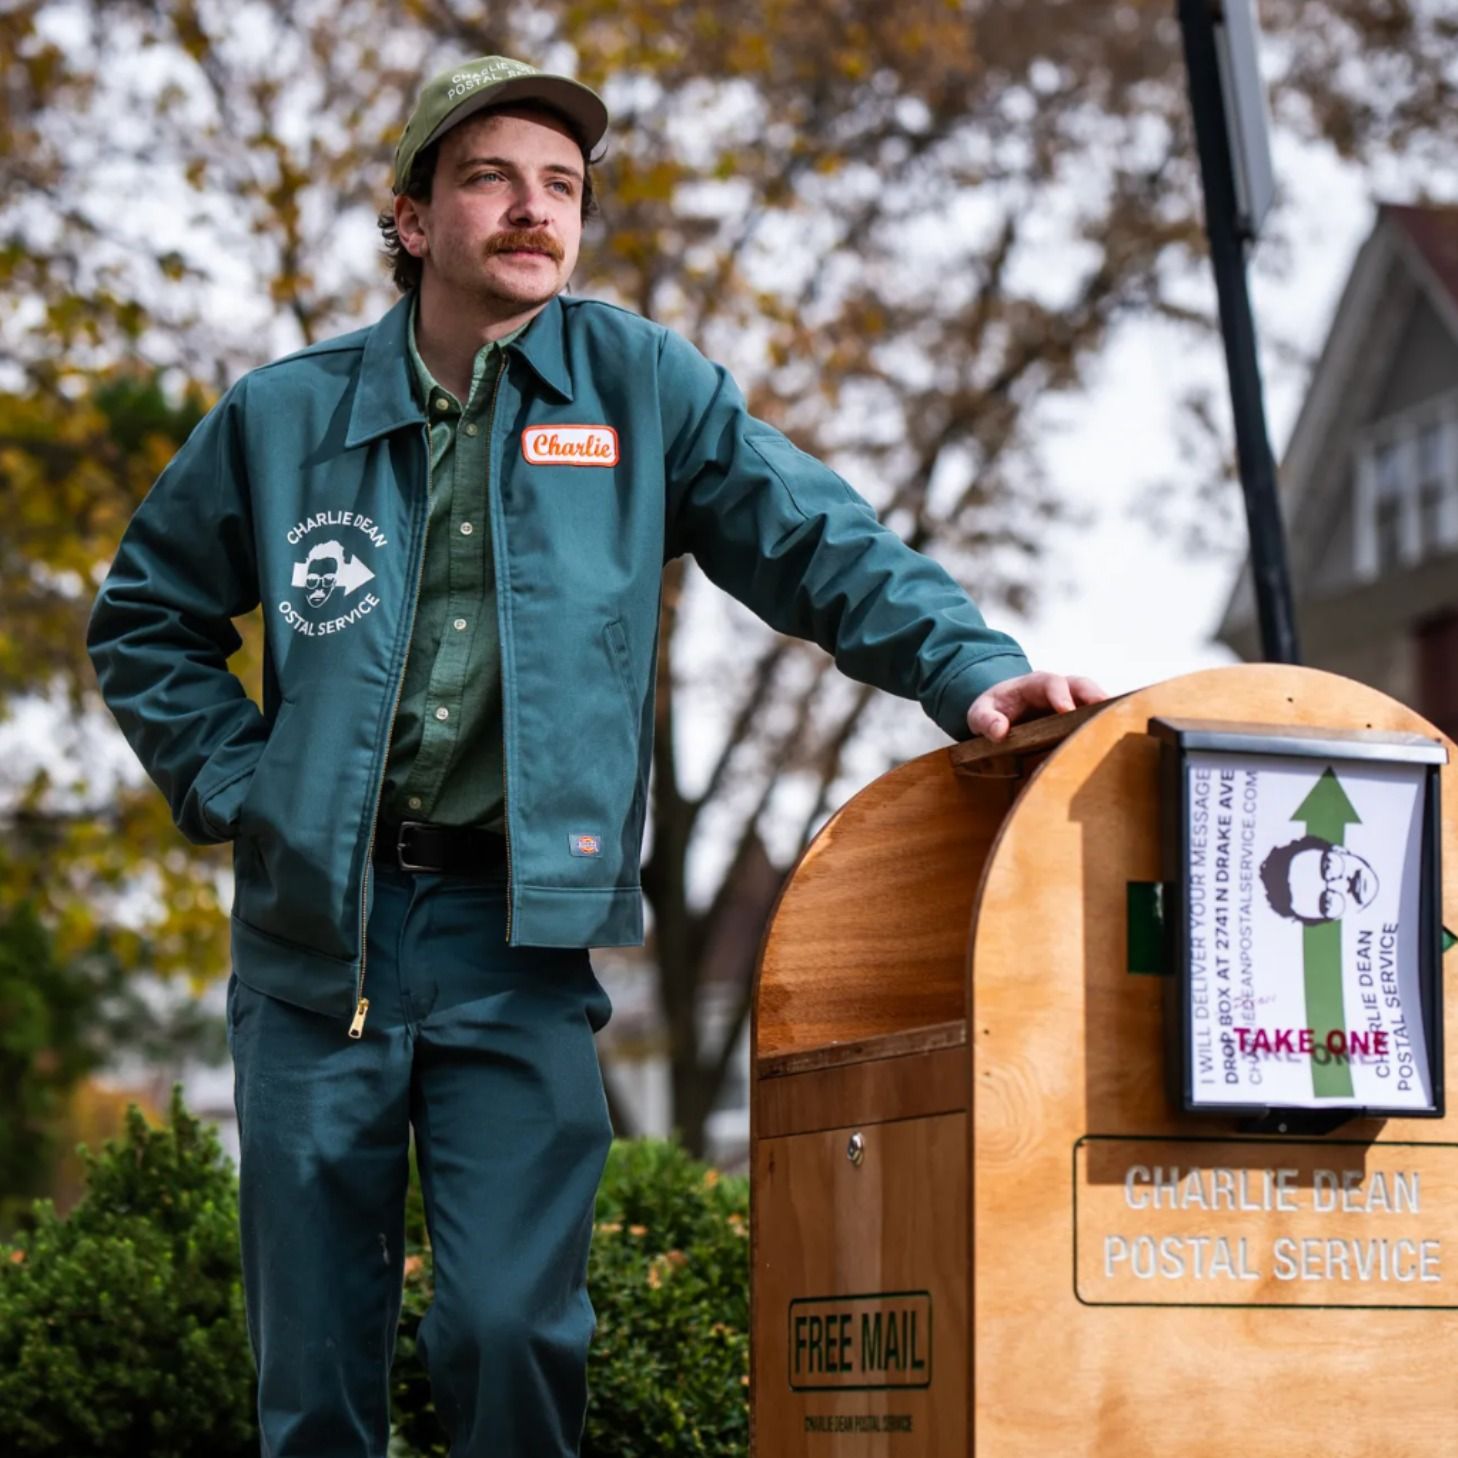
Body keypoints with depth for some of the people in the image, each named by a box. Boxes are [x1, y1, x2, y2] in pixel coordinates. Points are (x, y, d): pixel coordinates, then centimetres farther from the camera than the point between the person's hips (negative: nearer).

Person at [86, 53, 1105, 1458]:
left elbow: (819, 545, 0)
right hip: (315, 931, 2)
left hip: (518, 936, -2)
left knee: (511, 1327, -12)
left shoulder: (638, 385, 4)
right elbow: (145, 618, 19)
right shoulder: (287, 416, 7)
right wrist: (234, 781, 6)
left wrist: (968, 669, -16)